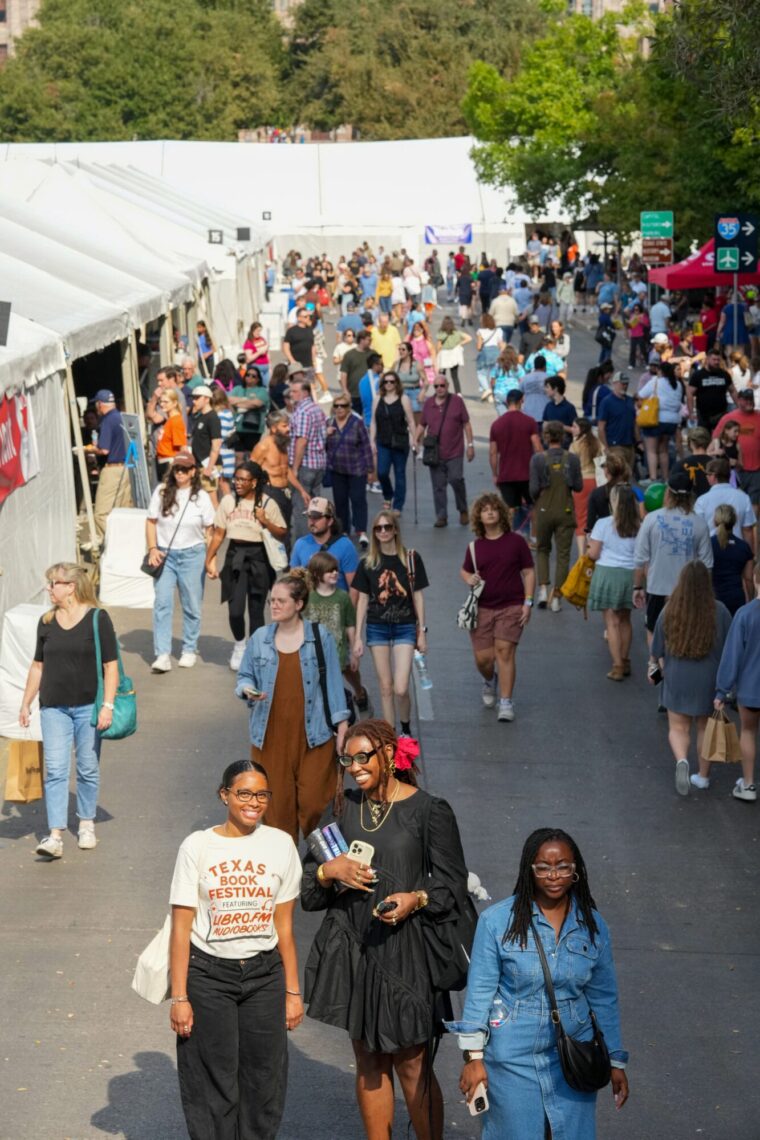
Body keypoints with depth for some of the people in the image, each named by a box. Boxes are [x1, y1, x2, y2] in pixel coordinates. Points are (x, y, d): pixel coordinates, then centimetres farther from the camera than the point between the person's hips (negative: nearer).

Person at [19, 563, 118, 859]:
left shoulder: (97, 619, -6)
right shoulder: (46, 622, 6)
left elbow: (110, 666, -6)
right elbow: (38, 666, 14)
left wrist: (107, 705, -12)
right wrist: (26, 703, 13)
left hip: (88, 706, -3)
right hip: (53, 707, 3)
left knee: (88, 769, 9)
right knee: (55, 770, -5)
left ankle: (86, 824, 27)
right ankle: (55, 835, -9)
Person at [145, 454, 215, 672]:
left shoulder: (201, 497, -1)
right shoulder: (162, 492, 2)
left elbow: (210, 530, 2)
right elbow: (151, 522, 8)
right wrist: (152, 549, -4)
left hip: (192, 555, -1)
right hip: (164, 554, 1)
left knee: (192, 605, 6)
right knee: (162, 603, -7)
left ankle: (189, 650, 22)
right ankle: (162, 655, -10)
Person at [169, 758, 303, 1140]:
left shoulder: (280, 844, 1)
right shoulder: (197, 846, -6)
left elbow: (284, 925, 5)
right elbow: (181, 928, -5)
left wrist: (292, 991, 5)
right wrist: (179, 997, -7)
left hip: (264, 973, 2)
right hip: (208, 975, -2)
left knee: (263, 1081, 6)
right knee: (213, 1084, 2)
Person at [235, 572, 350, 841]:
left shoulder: (320, 637, -1)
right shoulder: (260, 638, 3)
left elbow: (333, 683, 2)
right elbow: (244, 676, 12)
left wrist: (342, 727, 0)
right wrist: (247, 689, -12)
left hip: (312, 734, -2)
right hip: (271, 735, 2)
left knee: (312, 801, -5)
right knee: (277, 802, 4)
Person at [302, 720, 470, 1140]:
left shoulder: (428, 812, -7)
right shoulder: (344, 807, 7)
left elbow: (454, 886, -5)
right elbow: (308, 881, 11)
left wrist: (416, 899, -23)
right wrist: (329, 871, -11)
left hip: (406, 952, -5)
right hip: (353, 948, 5)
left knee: (412, 1065, 0)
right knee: (368, 1061, 13)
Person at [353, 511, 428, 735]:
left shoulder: (411, 559, -2)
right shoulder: (367, 563, 2)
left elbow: (418, 596, 2)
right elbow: (362, 600, 6)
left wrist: (422, 632, 2)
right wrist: (358, 637, 4)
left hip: (405, 627, -2)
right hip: (377, 628, 2)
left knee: (400, 689, -10)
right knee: (385, 688, 6)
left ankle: (406, 729, 16)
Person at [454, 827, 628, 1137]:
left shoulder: (593, 926, 1)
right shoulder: (497, 920, -9)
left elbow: (604, 998, 9)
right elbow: (479, 991, -5)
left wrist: (616, 1062, 10)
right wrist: (474, 1057, -6)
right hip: (512, 1058, -2)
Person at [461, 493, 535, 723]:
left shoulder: (516, 542, 0)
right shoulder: (475, 547, 7)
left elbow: (528, 572, 4)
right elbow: (464, 571, 21)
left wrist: (528, 602, -4)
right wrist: (469, 579, -4)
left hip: (511, 607, -2)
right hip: (482, 607, 2)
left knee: (505, 651, -12)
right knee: (483, 657, 0)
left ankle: (506, 702, -5)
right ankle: (489, 682, 35)